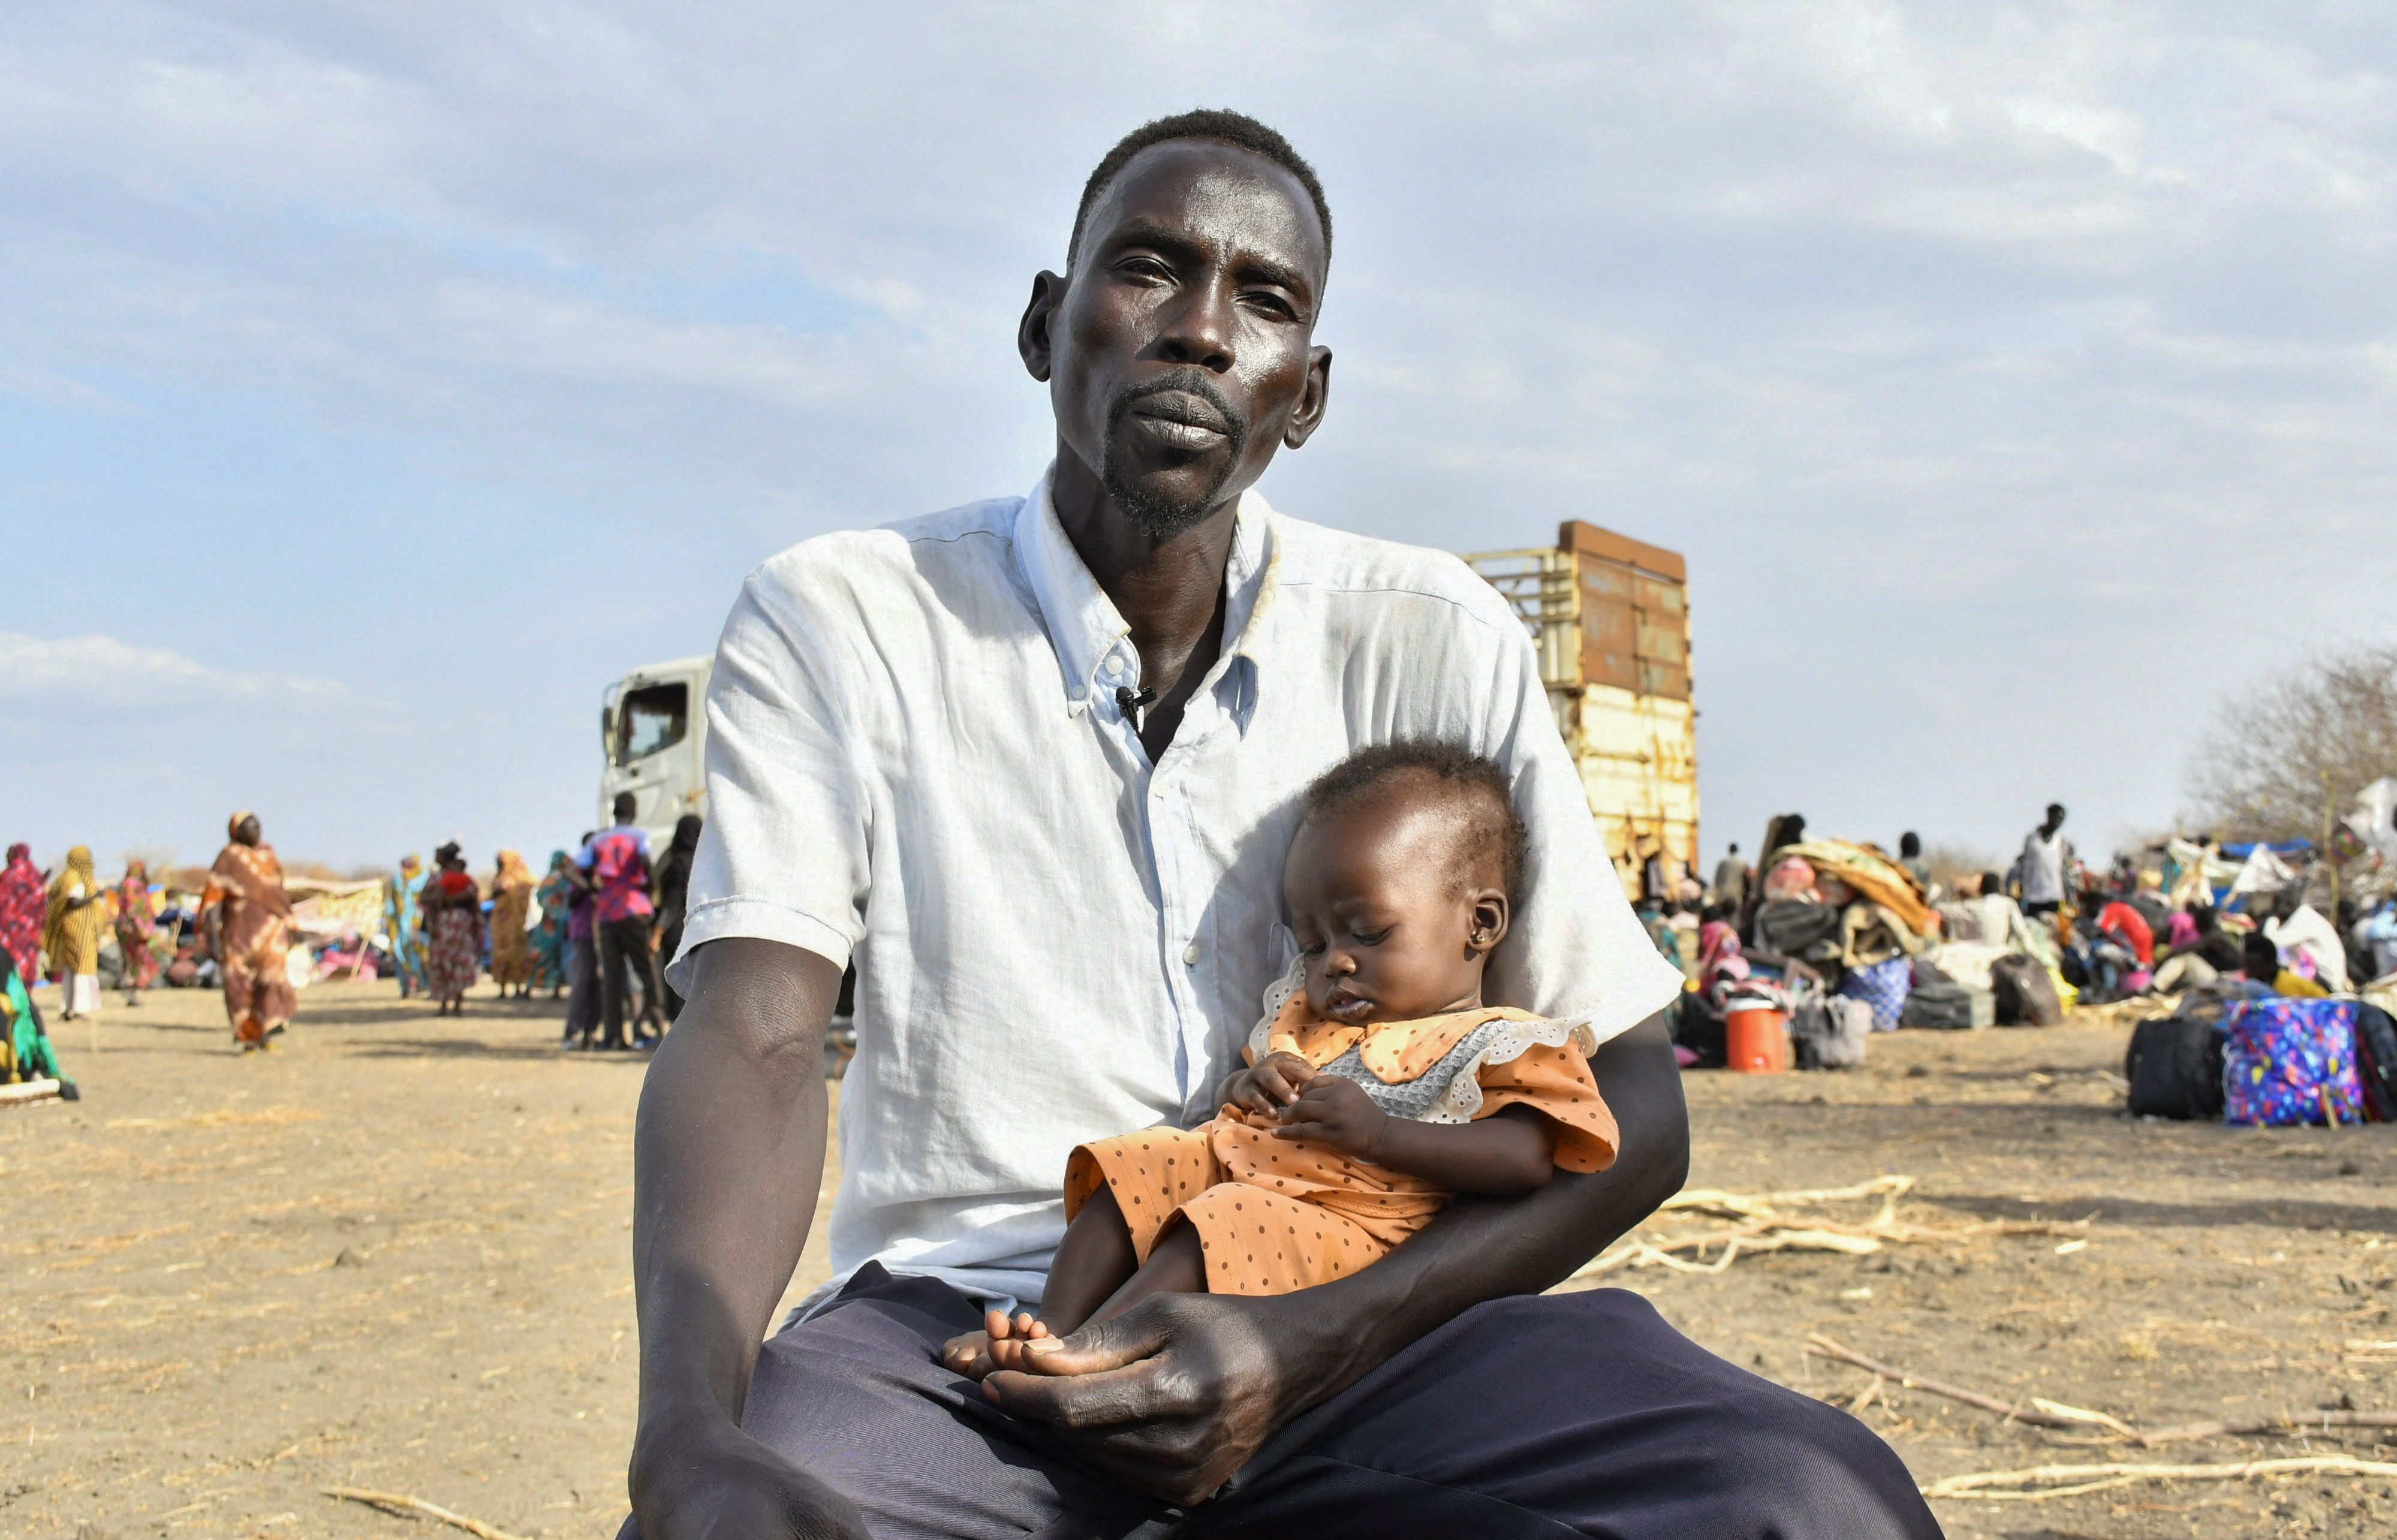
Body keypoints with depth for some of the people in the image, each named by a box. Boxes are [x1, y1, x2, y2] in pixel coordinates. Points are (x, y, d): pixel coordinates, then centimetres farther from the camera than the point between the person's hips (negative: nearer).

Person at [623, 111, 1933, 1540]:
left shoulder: (1430, 642, 1)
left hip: (1343, 1321, 3)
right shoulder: (839, 622, -1)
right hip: (959, 1317, -2)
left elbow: (1633, 1108, 0)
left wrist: (1309, 1341, -16)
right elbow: (753, 1034, -13)